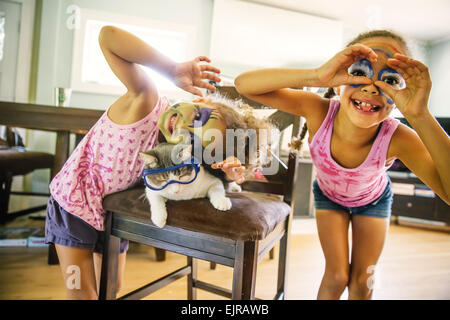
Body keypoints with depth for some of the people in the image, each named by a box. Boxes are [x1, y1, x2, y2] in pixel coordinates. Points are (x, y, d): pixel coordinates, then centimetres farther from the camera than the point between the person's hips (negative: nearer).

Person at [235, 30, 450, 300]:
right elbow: (243, 84, -44)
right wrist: (315, 76, -58)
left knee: (363, 281, 14)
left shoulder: (399, 139, -37)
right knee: (337, 276, 6)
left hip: (373, 199, 1)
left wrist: (420, 117, -55)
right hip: (329, 195, 0)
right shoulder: (319, 111, -37)